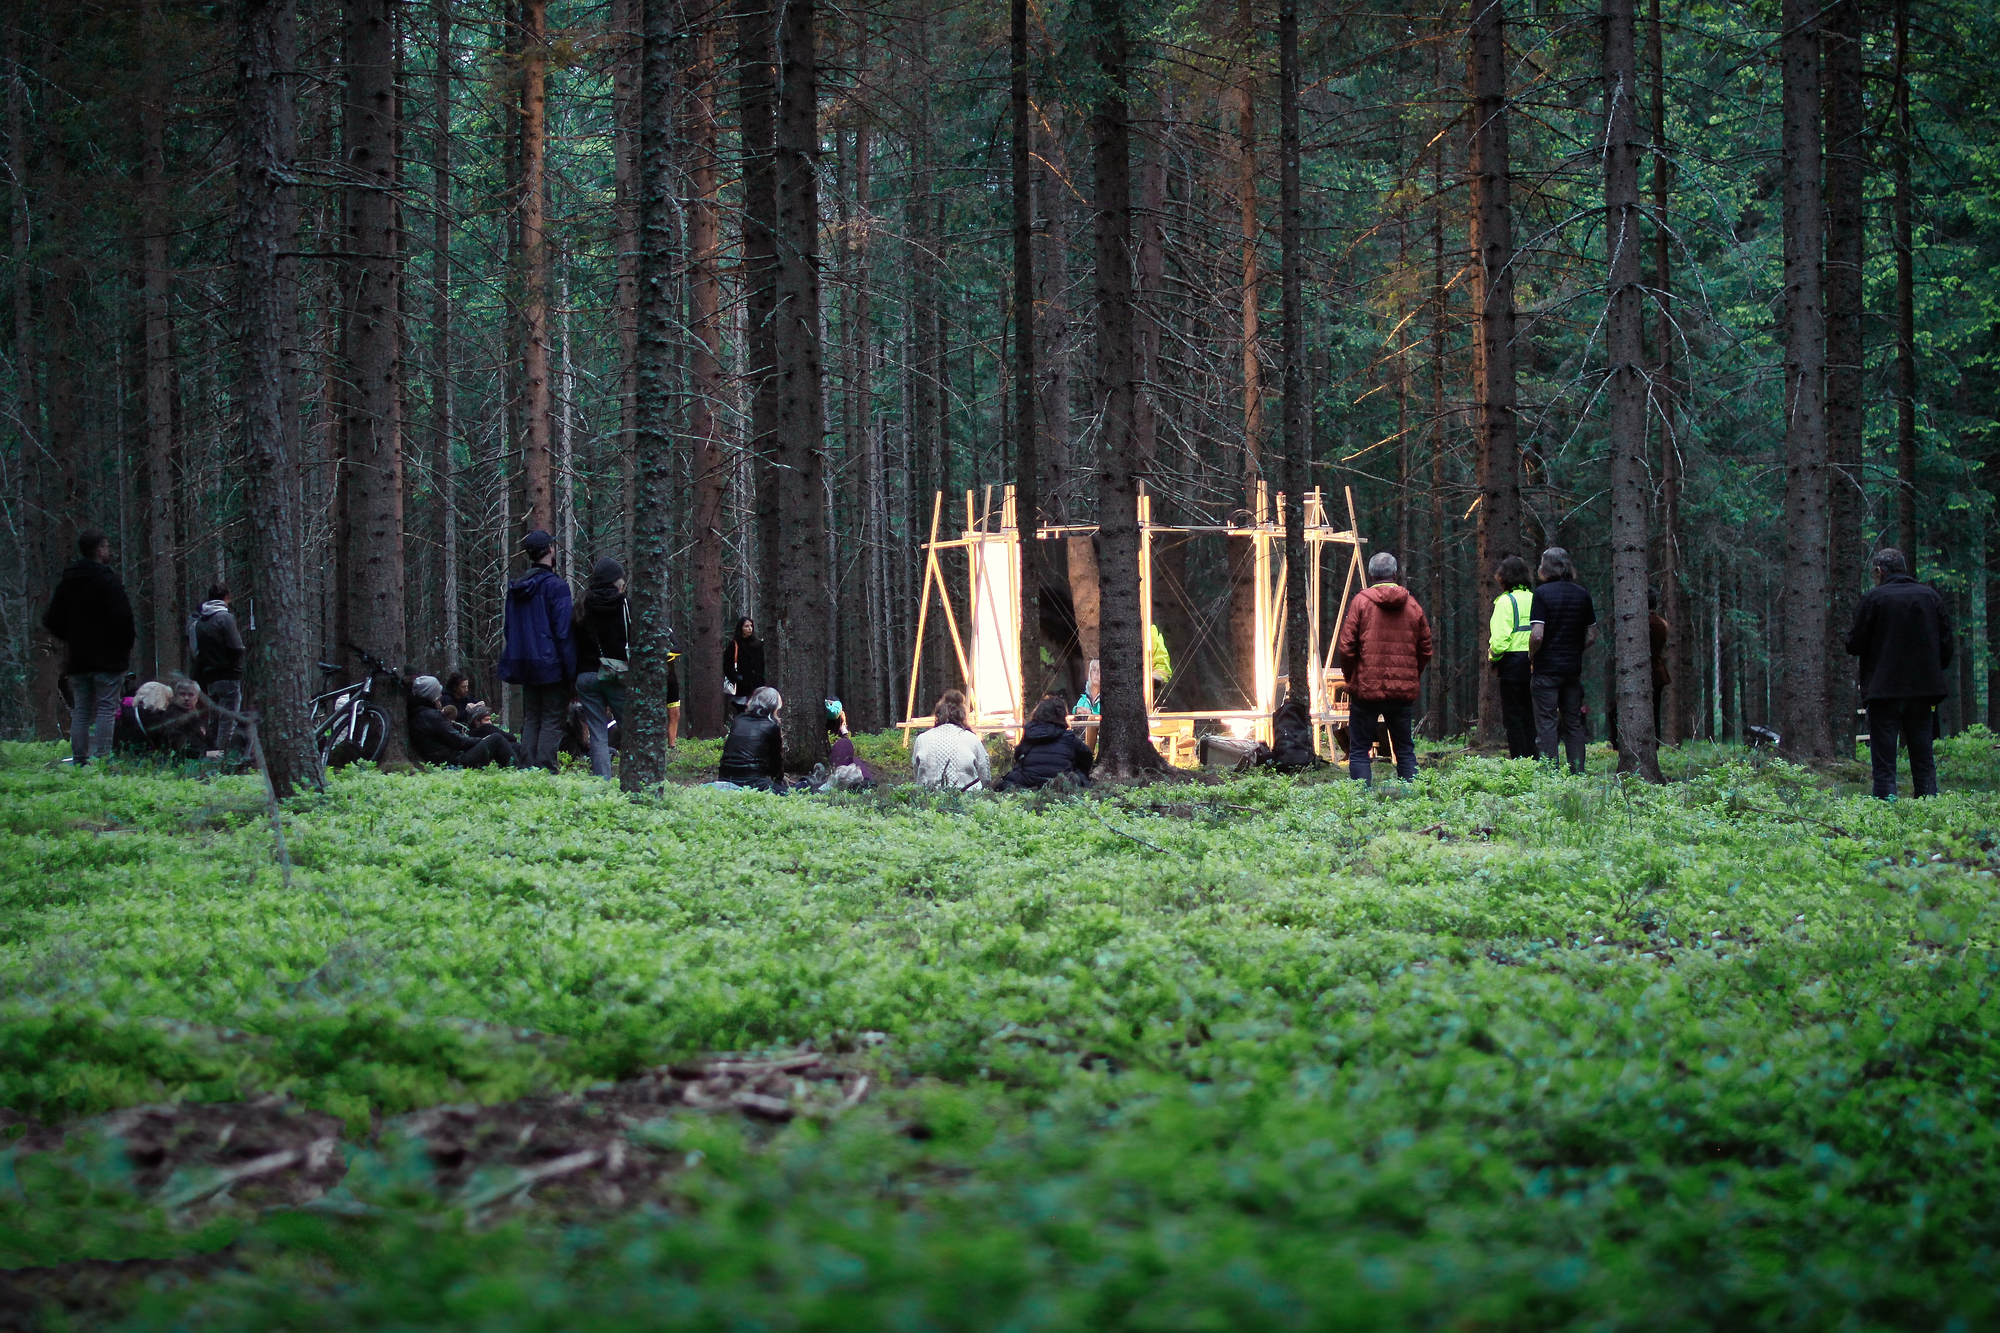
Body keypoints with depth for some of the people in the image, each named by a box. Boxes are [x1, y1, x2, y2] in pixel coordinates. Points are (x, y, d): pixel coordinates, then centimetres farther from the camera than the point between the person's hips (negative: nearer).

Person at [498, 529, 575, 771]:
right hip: (551, 665, -7)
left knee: (530, 721, 11)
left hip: (525, 664, 7)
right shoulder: (556, 586, -12)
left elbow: (510, 630, 17)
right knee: (552, 722, -5)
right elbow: (563, 632, -15)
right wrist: (573, 671, -12)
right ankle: (546, 771, -10)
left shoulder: (516, 587, 11)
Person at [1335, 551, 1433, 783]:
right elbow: (1425, 650, 10)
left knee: (1359, 750, 1)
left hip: (1366, 689, -3)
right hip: (1403, 691, 3)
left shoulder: (1361, 602, -5)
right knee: (1405, 749, 13)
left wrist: (1351, 677, 9)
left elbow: (1346, 648, -7)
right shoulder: (1412, 606, 5)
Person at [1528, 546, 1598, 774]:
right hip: (1574, 668, 5)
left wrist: (1531, 657, -1)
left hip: (1547, 668, -5)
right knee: (1573, 723, 10)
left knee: (1547, 723, -2)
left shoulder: (1543, 593, -10)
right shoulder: (1581, 594, 6)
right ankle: (1578, 772, 8)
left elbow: (1537, 635, -17)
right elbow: (1592, 636, 10)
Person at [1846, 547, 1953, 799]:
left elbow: (1855, 644, -6)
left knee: (1884, 762, -2)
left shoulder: (1874, 598, -8)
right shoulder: (1931, 596, 5)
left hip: (1884, 690, -4)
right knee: (1924, 760, 10)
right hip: (1923, 689, 4)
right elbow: (1946, 644, 7)